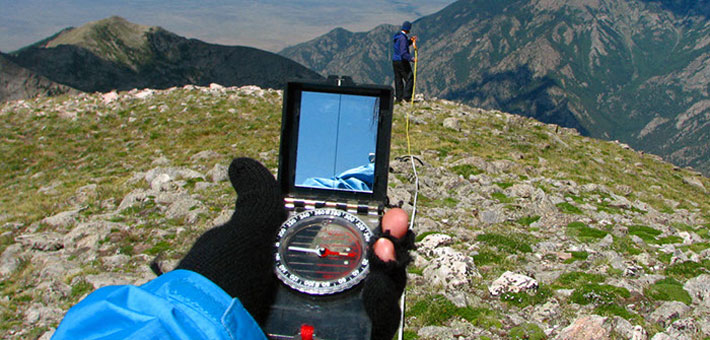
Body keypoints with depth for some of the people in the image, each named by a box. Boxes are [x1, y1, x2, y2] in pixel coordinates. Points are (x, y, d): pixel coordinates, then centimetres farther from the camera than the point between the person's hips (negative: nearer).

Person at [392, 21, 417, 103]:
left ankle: (398, 98, 13)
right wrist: (412, 59, -25)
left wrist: (411, 40, 15)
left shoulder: (397, 36, 10)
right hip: (402, 61, -9)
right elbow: (403, 53, -25)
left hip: (395, 60, 9)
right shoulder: (403, 38, -19)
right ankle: (407, 97, -4)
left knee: (398, 79, 11)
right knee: (409, 78, 0)